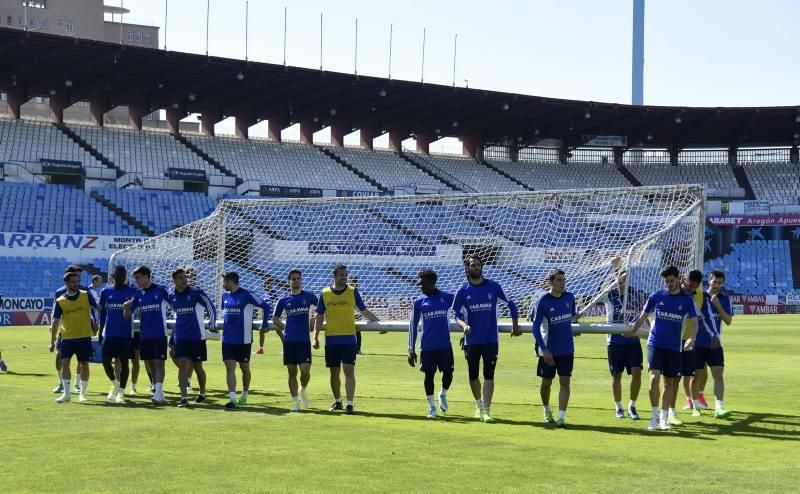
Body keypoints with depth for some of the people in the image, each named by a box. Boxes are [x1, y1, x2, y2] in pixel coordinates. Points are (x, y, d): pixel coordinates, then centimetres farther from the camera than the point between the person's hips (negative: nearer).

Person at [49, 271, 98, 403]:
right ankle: (66, 394, 2)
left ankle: (83, 394, 16)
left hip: (84, 337, 0)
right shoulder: (60, 301, -1)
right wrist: (52, 341, 2)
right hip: (67, 338, 0)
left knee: (84, 364, 4)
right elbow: (55, 321, 3)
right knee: (64, 363, -8)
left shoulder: (86, 295, -2)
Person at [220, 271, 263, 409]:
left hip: (244, 339, -4)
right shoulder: (225, 296, 6)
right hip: (227, 339, 4)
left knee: (245, 368, 10)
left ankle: (244, 395, 29)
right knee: (230, 367, -6)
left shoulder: (246, 295, -11)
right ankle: (232, 399, -11)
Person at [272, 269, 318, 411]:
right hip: (289, 340, 1)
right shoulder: (284, 300, 6)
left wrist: (312, 324, 15)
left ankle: (304, 391, 18)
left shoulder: (309, 296, 3)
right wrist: (285, 328, 7)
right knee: (292, 372, 3)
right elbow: (275, 319, 17)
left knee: (305, 370, -11)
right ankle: (295, 401, 11)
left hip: (304, 340, -1)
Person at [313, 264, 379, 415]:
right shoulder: (325, 293, 4)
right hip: (331, 340, 1)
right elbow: (319, 317, 7)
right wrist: (315, 337, 0)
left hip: (349, 339, -1)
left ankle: (349, 404, -7)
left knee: (349, 371, -8)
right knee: (334, 373, 9)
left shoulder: (353, 292, 2)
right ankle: (337, 401, 26)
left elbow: (364, 311, 8)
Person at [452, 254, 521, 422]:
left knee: (488, 375, -8)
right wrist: (463, 325, -20)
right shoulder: (462, 291, 1)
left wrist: (515, 325, 8)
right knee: (473, 375, 10)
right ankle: (479, 405, 34)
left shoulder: (493, 287, 0)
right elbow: (457, 314, 1)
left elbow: (510, 303, 10)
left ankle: (486, 411, -8)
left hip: (490, 339, -1)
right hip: (471, 340, 1)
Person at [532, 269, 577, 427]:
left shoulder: (569, 297, -1)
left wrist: (576, 315, 0)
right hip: (548, 351, -2)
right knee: (546, 383, 9)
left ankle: (561, 416, -5)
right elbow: (536, 327, -12)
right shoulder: (543, 301, -12)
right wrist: (544, 350, -18)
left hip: (567, 349, 2)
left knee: (565, 382, -6)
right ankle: (547, 411, 34)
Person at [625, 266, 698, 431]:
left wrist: (691, 338, -21)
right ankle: (655, 416, -5)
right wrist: (633, 331, 2)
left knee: (669, 383, 7)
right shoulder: (656, 296, 2)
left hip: (674, 347, 1)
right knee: (654, 378, -16)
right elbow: (643, 316, 11)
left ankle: (664, 418, 18)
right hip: (655, 343, -1)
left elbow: (694, 322, -3)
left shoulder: (686, 300, 1)